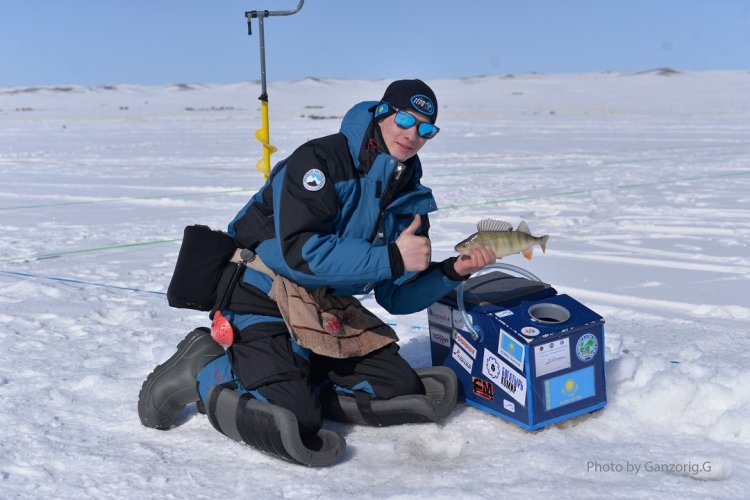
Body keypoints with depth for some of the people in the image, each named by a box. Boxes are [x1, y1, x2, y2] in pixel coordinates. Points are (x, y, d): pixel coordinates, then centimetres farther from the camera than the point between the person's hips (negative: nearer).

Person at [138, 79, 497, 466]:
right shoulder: (320, 160, -16)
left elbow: (396, 296, 5)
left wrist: (453, 271, -11)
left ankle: (292, 380, 7)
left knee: (405, 393, 1)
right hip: (262, 301, -7)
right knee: (296, 422, -23)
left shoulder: (409, 198, 5)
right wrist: (392, 258, -27)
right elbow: (300, 252, -29)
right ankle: (206, 366, 1)